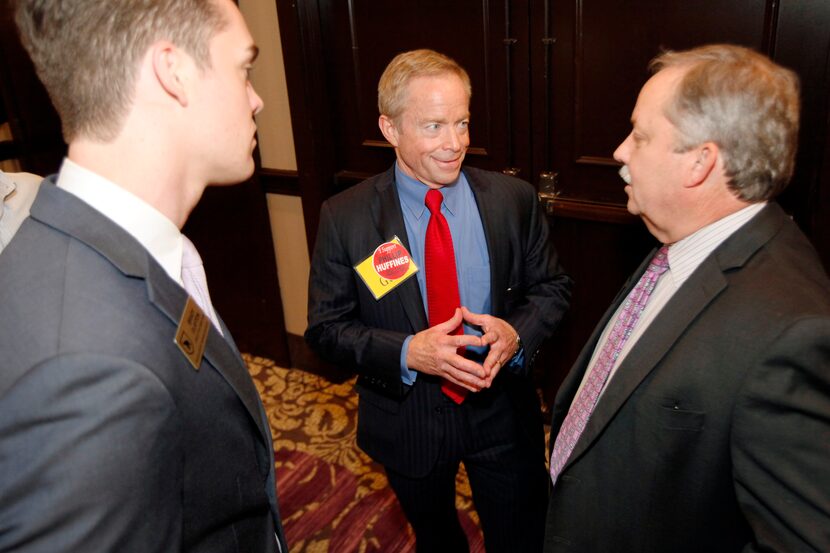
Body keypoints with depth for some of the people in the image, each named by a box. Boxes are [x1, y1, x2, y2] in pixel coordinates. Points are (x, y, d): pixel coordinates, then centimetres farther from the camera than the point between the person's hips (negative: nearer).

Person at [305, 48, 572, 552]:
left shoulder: (514, 199, -10)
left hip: (503, 413, 1)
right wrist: (407, 353, -28)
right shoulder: (344, 217, -14)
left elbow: (553, 287, -1)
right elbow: (326, 326, -11)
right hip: (406, 420, 0)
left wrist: (516, 331, -22)